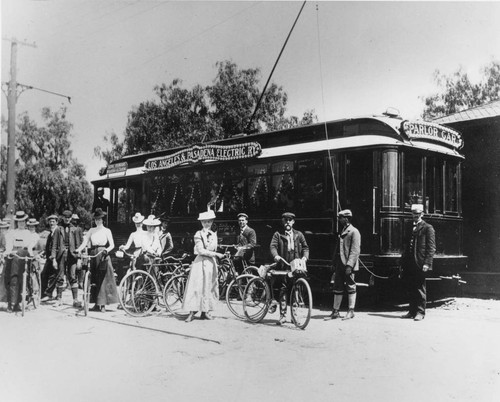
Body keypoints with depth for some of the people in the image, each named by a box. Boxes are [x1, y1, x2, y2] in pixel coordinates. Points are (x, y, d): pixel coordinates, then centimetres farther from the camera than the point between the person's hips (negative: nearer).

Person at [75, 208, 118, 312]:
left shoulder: (106, 231, 5)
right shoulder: (91, 230, 13)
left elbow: (112, 245, -3)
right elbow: (85, 242, 5)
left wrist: (106, 250, -23)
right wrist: (78, 249, -13)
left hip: (103, 256, -3)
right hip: (93, 256, 3)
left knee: (103, 279, -7)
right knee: (94, 280, 3)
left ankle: (103, 304, -6)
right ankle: (96, 304, 8)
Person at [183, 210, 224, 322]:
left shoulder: (214, 235, 13)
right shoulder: (198, 234, -6)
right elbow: (201, 250, -14)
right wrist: (216, 254, -16)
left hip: (211, 263, 6)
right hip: (200, 262, -6)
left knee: (209, 287, 6)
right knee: (196, 286, -8)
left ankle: (205, 311, 13)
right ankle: (192, 312, -5)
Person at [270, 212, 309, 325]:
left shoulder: (299, 235, 14)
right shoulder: (278, 234, 7)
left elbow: (305, 247, 14)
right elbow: (273, 246, -5)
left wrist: (305, 256, -6)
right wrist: (275, 255, -25)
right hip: (283, 266, -2)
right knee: (283, 290, -4)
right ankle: (283, 315, 0)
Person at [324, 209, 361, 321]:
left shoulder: (354, 232, -8)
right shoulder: (342, 232, 19)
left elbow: (355, 251, -15)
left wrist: (349, 265, -22)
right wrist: (335, 264, 17)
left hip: (348, 265, -8)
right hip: (339, 265, 8)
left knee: (350, 288, 0)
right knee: (337, 288, 8)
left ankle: (350, 311, 8)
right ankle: (335, 312, 12)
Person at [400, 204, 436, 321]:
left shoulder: (427, 228, -3)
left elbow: (431, 247, -8)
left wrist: (427, 263, -16)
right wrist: (403, 260, 13)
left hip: (420, 264, -6)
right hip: (409, 263, 6)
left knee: (420, 288, 0)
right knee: (410, 288, 10)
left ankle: (420, 312, 7)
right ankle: (412, 311, 18)